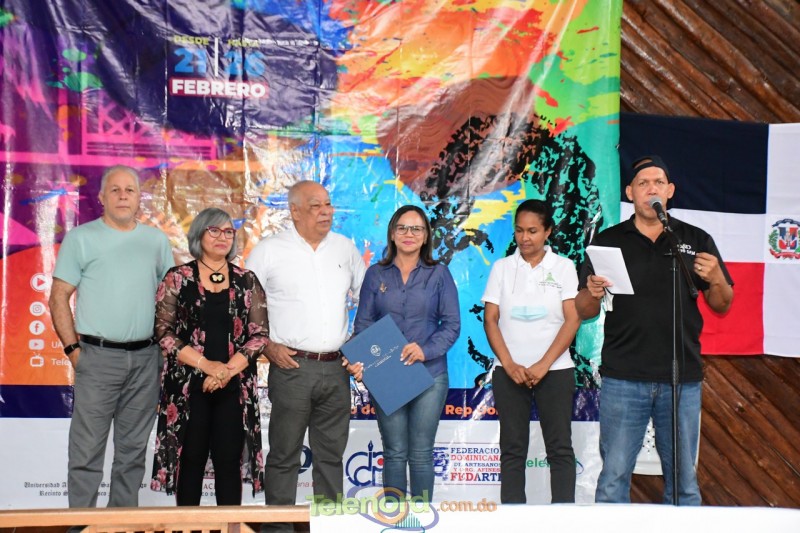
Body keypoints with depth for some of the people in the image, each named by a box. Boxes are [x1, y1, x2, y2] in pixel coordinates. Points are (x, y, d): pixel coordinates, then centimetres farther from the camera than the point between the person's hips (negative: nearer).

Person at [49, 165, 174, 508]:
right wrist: (73, 348, -8)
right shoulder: (81, 238, 1)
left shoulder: (156, 240, 11)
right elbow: (59, 297, -1)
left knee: (133, 448, 11)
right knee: (87, 448, -1)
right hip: (98, 356, -3)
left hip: (146, 358, 4)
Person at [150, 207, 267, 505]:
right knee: (191, 459, 3)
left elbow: (260, 333, 4)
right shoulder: (177, 278, 3)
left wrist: (229, 369, -10)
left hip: (235, 386, 1)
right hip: (188, 384, -1)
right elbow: (163, 331, -4)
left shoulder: (247, 281, 9)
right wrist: (206, 364, -12)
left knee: (229, 460, 3)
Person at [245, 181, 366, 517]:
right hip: (291, 366, -4)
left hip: (336, 368, 4)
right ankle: (279, 523, 13)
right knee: (284, 454, 2)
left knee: (331, 453, 12)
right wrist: (267, 347, -7)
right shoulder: (269, 251, -1)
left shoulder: (345, 248, 11)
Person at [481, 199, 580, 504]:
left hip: (555, 370, -1)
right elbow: (490, 320, 3)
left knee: (560, 448, 0)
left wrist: (543, 365, -12)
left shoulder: (564, 267, 3)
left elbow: (573, 319, -4)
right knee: (512, 449, 4)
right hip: (508, 370, 1)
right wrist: (509, 365, -9)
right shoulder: (502, 268, 7)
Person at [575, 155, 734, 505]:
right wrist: (593, 294, -16)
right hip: (623, 379, -1)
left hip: (682, 378, 1)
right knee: (614, 476, 1)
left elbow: (721, 306, 12)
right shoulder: (607, 242, 7)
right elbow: (583, 312, 6)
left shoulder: (696, 241, 9)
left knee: (683, 479, 8)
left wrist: (716, 280, -9)